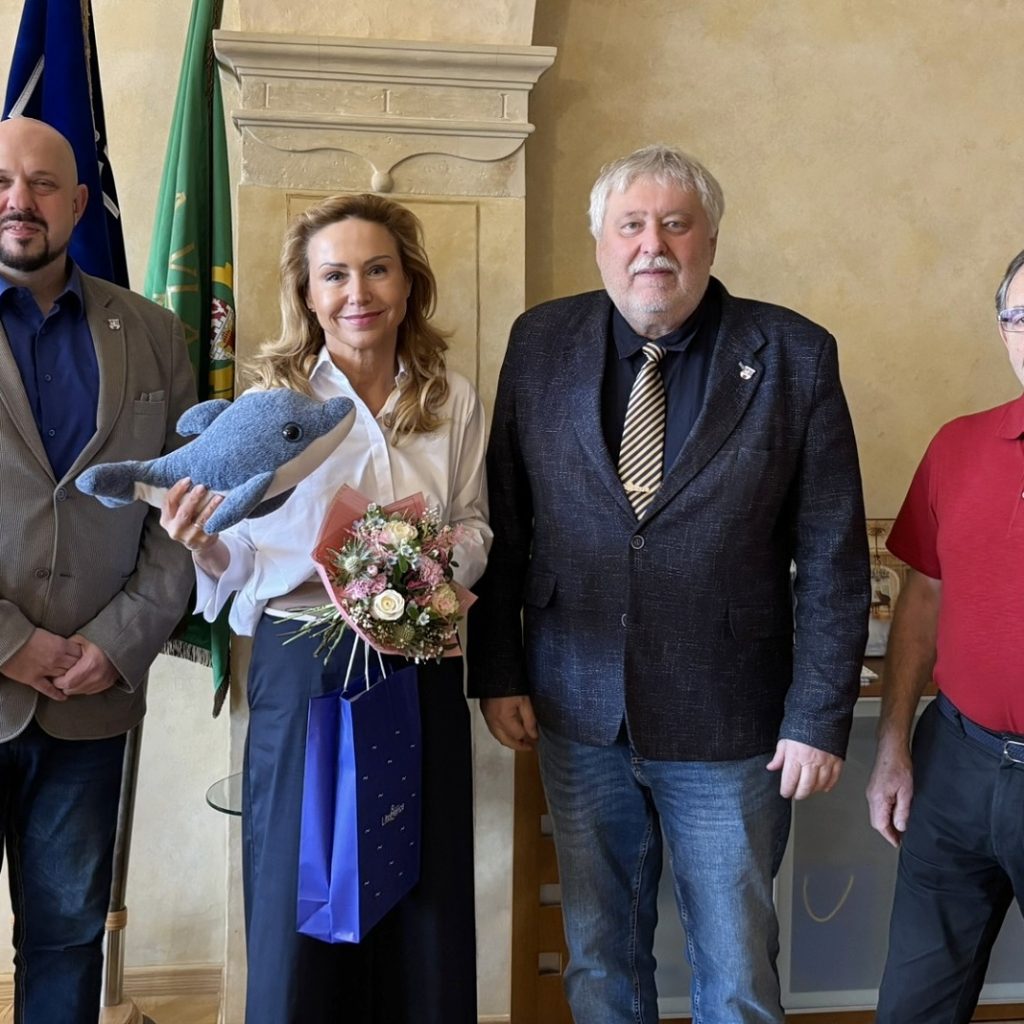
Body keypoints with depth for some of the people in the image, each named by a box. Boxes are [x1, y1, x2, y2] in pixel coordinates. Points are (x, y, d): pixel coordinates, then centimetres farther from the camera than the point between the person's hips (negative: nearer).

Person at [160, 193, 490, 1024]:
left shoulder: (453, 401, 3)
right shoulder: (271, 401, -4)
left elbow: (475, 526, 10)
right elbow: (245, 556, -3)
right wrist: (207, 546, -25)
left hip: (422, 668, 2)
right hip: (304, 666, -2)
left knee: (424, 905, 12)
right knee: (299, 903, 9)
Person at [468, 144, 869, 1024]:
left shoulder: (795, 356, -7)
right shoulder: (542, 342, -1)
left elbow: (832, 558, -6)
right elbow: (502, 522, 3)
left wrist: (819, 718, -7)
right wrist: (497, 671, 0)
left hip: (727, 723, -2)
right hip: (578, 716, 2)